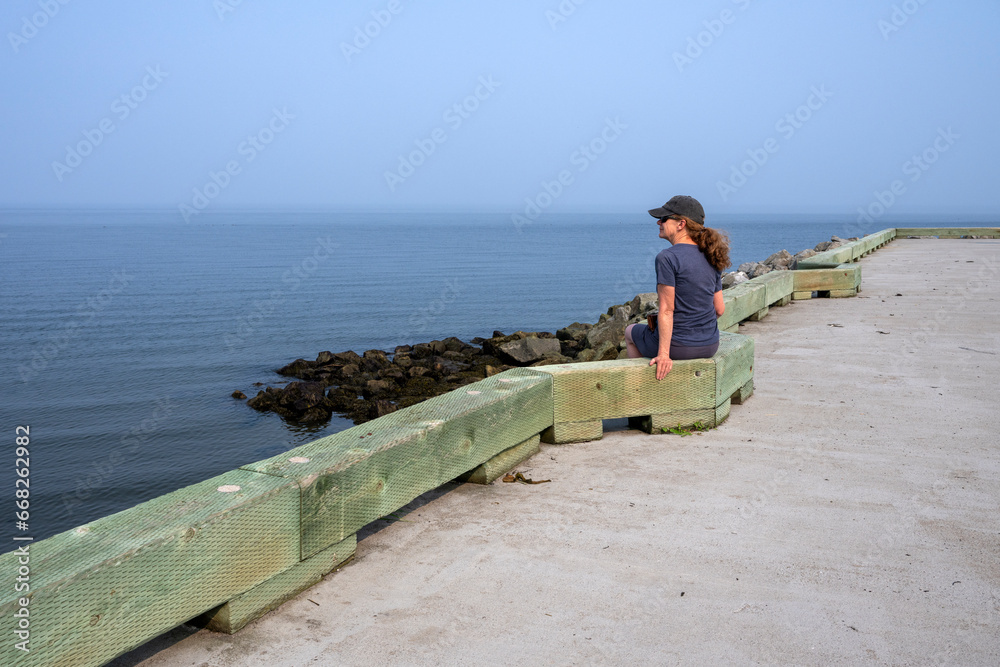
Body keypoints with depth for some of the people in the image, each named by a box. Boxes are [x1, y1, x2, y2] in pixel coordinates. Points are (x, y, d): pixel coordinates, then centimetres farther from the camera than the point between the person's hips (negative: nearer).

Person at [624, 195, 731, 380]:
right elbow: (720, 309, 7)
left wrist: (663, 354, -20)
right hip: (710, 345, 7)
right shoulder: (711, 258, 3)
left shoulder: (667, 258, -18)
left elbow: (666, 311, -21)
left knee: (631, 332, 26)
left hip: (678, 347, -6)